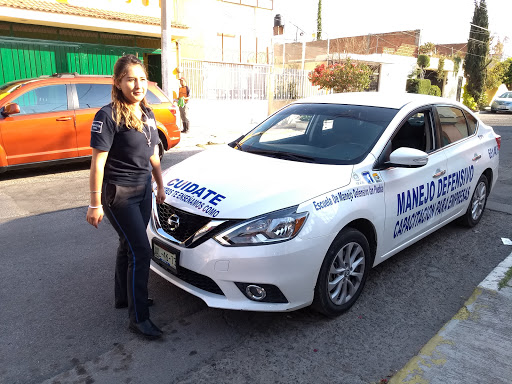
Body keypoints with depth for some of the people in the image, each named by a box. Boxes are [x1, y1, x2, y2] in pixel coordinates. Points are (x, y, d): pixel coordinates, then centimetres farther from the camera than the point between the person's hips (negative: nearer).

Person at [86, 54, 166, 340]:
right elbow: (98, 162, -16)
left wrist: (160, 186, 16)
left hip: (143, 190, 7)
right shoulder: (109, 116, -15)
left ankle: (125, 297, 37)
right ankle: (139, 318, 5)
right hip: (119, 193, -7)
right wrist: (95, 203, -16)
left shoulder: (147, 114, 8)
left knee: (129, 246, 18)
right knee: (141, 251, -7)